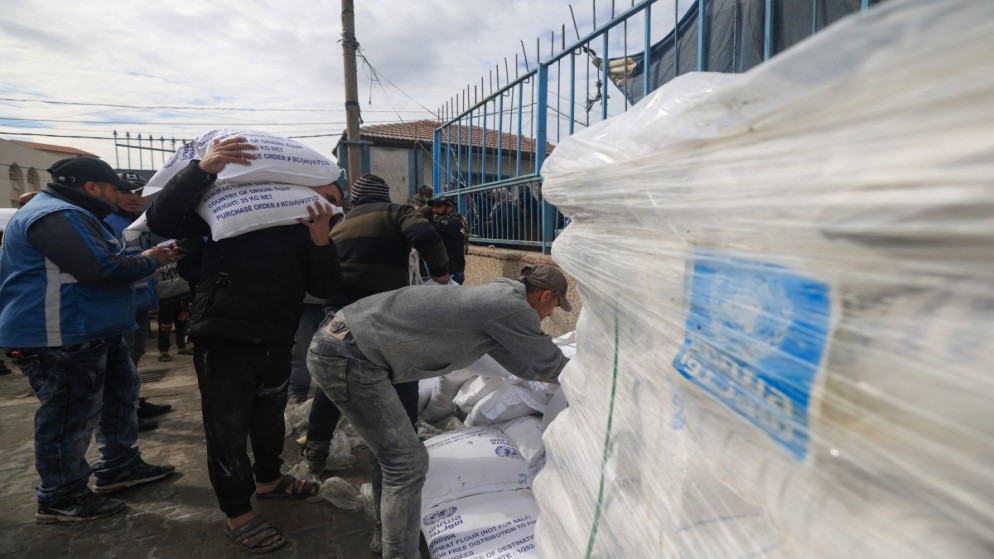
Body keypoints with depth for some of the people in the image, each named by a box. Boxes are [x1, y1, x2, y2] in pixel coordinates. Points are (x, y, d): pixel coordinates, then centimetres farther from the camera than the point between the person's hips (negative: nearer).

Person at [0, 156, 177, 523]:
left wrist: (141, 259, 11)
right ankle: (60, 498, 14)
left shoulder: (69, 214, 18)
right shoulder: (57, 216, -19)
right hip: (62, 339, -12)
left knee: (119, 396, 18)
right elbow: (101, 269, -28)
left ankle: (119, 467, 31)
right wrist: (149, 261, -13)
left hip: (91, 332, 12)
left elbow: (95, 265, 22)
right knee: (70, 416, -1)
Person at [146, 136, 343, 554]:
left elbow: (324, 288, -4)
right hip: (222, 340, -3)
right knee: (228, 430, 4)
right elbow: (161, 220, -18)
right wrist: (203, 169, -29)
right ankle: (238, 514, 22)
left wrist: (321, 242, -22)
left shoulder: (304, 221, 3)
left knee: (270, 420, 21)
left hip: (275, 342, 4)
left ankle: (267, 479, 45)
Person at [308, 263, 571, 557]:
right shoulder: (511, 305, -11)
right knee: (408, 462, -1)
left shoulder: (493, 296, 16)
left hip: (339, 338, 10)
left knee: (395, 453, 21)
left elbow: (522, 362, 29)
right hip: (348, 356, -10)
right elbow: (550, 364, 3)